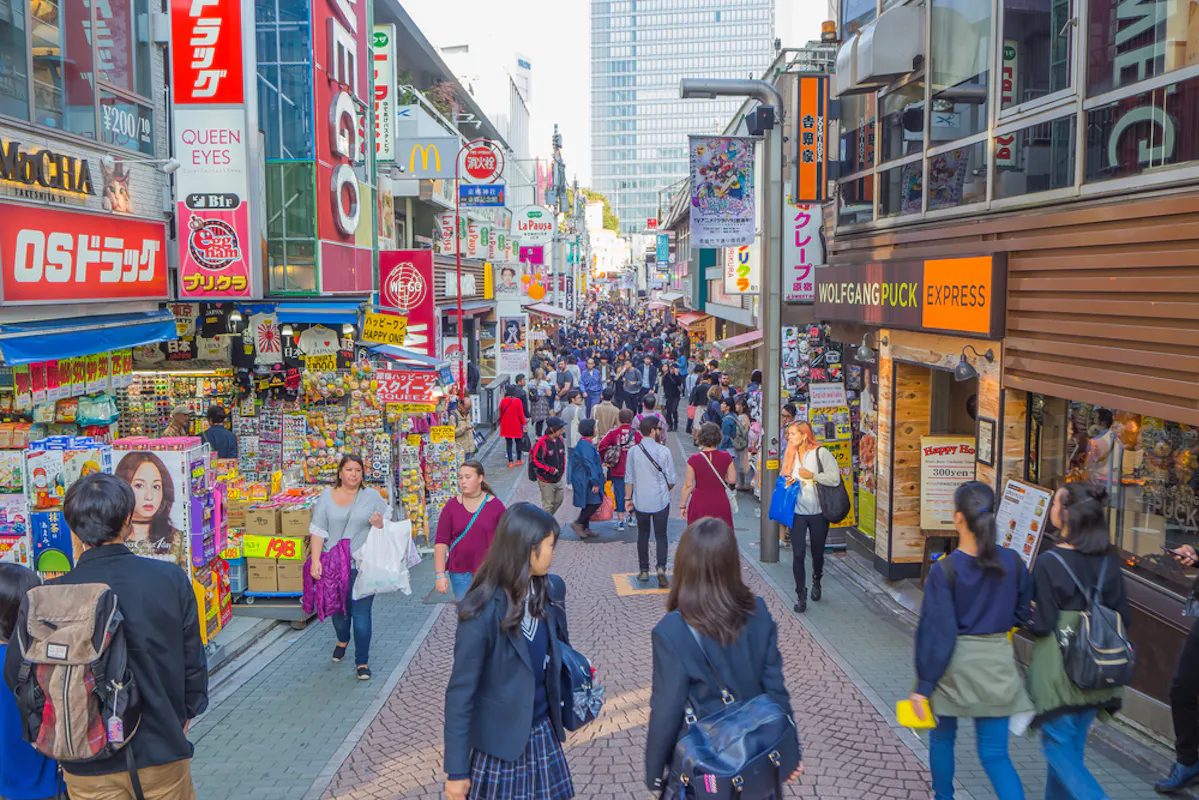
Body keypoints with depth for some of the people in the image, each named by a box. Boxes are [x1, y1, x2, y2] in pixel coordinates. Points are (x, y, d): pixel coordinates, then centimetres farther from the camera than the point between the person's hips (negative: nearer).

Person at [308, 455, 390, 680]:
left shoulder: (372, 497, 4)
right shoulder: (326, 497, 4)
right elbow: (318, 531, 1)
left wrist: (380, 525, -14)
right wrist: (315, 560, -8)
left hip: (363, 566, -1)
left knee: (361, 613, -5)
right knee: (337, 608, 16)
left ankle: (362, 662, 6)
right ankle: (342, 640, 47)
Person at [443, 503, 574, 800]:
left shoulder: (551, 589, -4)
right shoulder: (482, 611, -21)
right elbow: (460, 691, -16)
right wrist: (457, 770, -13)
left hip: (544, 731, 5)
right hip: (501, 740, -5)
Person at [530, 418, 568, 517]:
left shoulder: (560, 440, 0)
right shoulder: (541, 443, -22)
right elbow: (535, 459, -19)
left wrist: (562, 470, 11)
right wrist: (550, 469, -23)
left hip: (558, 479, 7)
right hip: (546, 480, -7)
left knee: (558, 501, 18)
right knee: (548, 505, 2)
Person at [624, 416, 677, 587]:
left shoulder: (633, 451, -4)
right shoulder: (664, 451, -11)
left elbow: (629, 479, 1)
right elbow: (672, 480, -6)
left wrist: (628, 499, 11)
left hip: (640, 501, 2)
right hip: (661, 501, -2)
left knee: (643, 536, 14)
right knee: (661, 536, 7)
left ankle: (644, 571, 18)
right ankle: (661, 567, -9)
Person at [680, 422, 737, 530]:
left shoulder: (694, 460, -12)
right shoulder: (726, 457, -6)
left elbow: (688, 485, -8)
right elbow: (732, 479, 0)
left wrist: (683, 506, 2)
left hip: (700, 503, -2)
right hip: (720, 503, 2)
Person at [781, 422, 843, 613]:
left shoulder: (821, 453, -9)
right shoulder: (790, 455, 6)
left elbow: (835, 478, -14)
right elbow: (783, 477, 19)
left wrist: (812, 476, -18)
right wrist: (786, 483, -2)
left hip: (818, 512, -2)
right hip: (797, 512, 2)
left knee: (818, 553, 14)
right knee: (798, 554, -4)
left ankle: (816, 581, 43)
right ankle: (801, 595, 6)